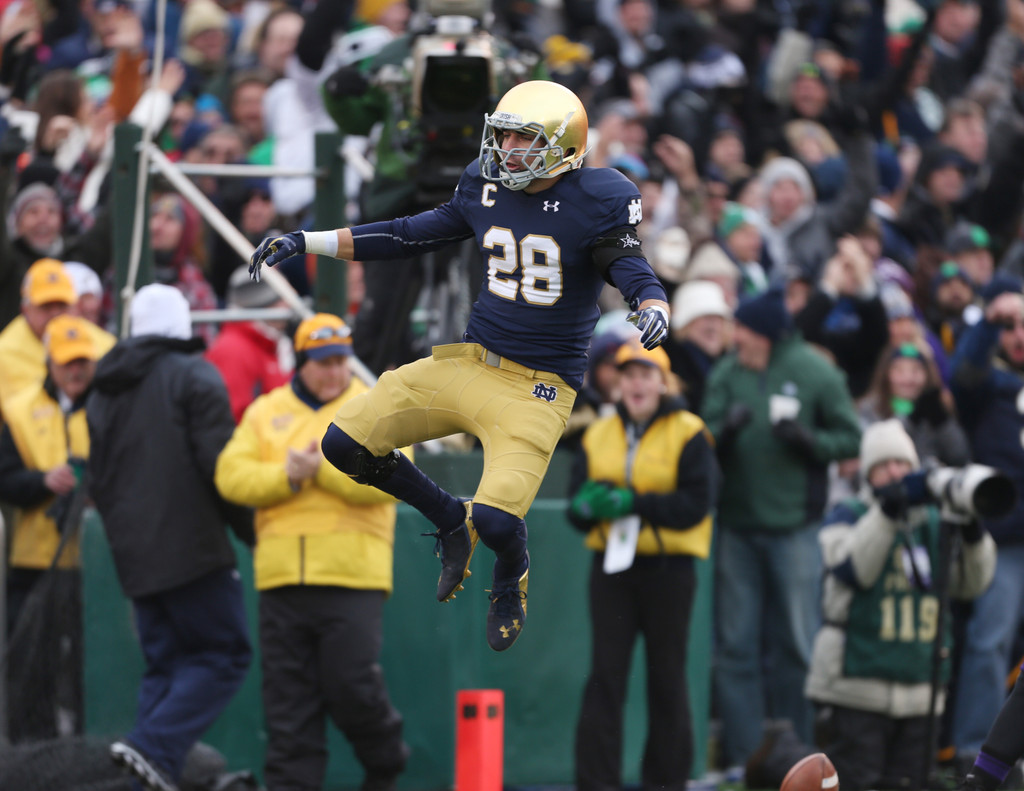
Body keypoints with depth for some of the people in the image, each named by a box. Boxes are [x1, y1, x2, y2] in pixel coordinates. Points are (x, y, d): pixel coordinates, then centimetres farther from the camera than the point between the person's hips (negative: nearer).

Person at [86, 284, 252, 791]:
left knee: (163, 663, 11)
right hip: (191, 548, -7)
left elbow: (98, 481, 19)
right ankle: (155, 746, -22)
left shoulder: (105, 391, 17)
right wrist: (248, 527, 0)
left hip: (134, 558, 7)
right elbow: (219, 464, -11)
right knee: (224, 653, -5)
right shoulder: (194, 377, -4)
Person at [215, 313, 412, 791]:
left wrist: (321, 469, -14)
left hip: (352, 574, -3)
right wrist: (287, 476, -13)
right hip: (281, 576, 3)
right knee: (287, 697, 2)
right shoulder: (266, 413, 13)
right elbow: (231, 477, 2)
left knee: (352, 687, -7)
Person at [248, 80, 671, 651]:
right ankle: (451, 521, 20)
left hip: (538, 386, -6)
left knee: (496, 521, -22)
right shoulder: (488, 189, 4)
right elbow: (410, 237, 13)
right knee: (347, 444, -3)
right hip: (468, 362, 6)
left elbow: (634, 271, -13)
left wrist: (653, 310, -39)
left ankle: (512, 580, 18)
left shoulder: (595, 203, -12)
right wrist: (305, 243, 11)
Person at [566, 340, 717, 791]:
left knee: (667, 680, 4)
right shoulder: (599, 436, 12)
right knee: (604, 677, -3)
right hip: (611, 567, 3)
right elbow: (576, 506, 9)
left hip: (669, 569, -3)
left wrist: (634, 503, -20)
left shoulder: (688, 434, -2)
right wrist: (589, 506, -14)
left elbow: (696, 504, -12)